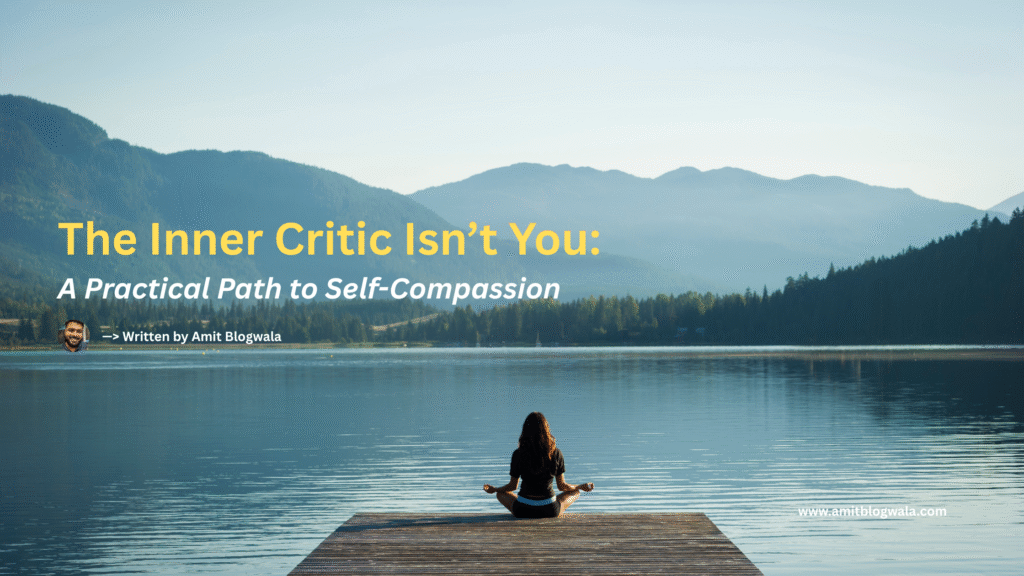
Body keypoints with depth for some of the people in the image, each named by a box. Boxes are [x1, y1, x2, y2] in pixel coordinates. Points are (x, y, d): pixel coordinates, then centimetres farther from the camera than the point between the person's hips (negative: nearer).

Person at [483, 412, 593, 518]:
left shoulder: (518, 454, -9)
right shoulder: (556, 453, -8)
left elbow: (513, 486, 1)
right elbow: (562, 486, 1)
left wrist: (493, 489, 20)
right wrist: (581, 487, 19)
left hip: (522, 511, 0)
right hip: (550, 511, 0)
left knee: (501, 494, 31)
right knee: (575, 492, 27)